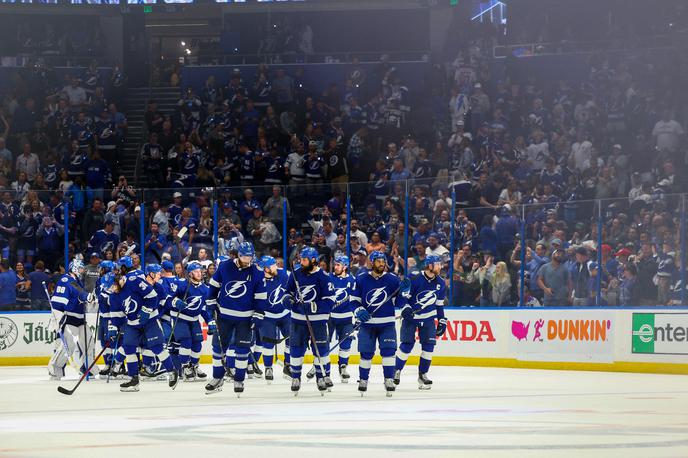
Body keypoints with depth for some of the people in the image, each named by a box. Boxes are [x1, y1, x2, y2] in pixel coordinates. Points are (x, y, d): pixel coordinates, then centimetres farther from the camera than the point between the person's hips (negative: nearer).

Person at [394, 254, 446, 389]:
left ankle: (423, 374, 7)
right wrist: (405, 308, -28)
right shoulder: (415, 279, -18)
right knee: (407, 344, -8)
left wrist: (442, 321, 9)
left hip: (428, 318, 4)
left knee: (428, 345, -5)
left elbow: (439, 304, 10)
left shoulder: (440, 283, 1)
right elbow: (403, 296, -12)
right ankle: (396, 371, 9)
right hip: (410, 316, -4)